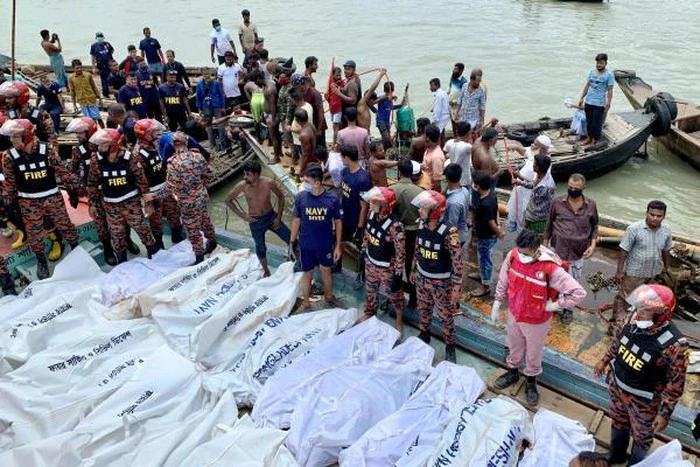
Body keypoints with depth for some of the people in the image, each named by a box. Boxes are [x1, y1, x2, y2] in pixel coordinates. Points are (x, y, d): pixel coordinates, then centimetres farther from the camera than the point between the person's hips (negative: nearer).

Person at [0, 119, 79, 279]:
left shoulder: (46, 149, -14)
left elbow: (61, 170, -4)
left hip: (52, 197, -1)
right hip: (29, 202, 1)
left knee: (65, 225, 10)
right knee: (34, 233, 9)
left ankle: (77, 250, 32)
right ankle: (41, 261, 29)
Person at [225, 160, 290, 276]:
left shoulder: (269, 183, -20)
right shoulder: (242, 186, -19)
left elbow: (281, 196, -3)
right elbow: (228, 200, -4)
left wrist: (278, 217, -7)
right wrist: (242, 215, -9)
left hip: (271, 216, 1)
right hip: (255, 221, 0)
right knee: (261, 249, 13)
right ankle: (266, 272, 38)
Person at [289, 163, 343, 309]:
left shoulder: (332, 199, -17)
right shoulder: (300, 197, -14)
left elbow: (338, 222, -6)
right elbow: (296, 220, -2)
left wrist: (338, 245, -4)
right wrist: (292, 241, 1)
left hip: (326, 245, 0)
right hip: (306, 245, 0)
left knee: (326, 271, 21)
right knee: (307, 273, 15)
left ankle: (329, 296, 47)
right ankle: (306, 303, 35)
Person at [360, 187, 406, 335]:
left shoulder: (394, 226, -33)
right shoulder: (372, 213, -12)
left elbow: (401, 252, -25)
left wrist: (398, 274, -19)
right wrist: (363, 250, 16)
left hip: (387, 268, -7)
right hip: (370, 262, 7)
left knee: (394, 294, 17)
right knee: (370, 289, 27)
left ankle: (399, 321, 41)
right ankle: (369, 313, 54)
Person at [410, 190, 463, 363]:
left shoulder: (449, 233, -27)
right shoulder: (421, 226, -9)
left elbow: (457, 263, -21)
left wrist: (456, 288, -18)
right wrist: (413, 270, 17)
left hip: (441, 282, -5)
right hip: (422, 278, 5)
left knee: (445, 317, 11)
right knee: (423, 310, 25)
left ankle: (450, 346, 33)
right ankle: (424, 335, 50)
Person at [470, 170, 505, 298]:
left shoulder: (485, 204, -37)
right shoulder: (490, 192, -9)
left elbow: (491, 223, -27)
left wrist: (499, 234, -11)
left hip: (486, 236, -9)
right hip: (483, 234, 9)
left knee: (484, 258, 10)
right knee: (482, 256, 30)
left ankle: (485, 286, 29)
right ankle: (482, 274, 54)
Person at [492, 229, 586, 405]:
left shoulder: (551, 269, -34)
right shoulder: (512, 256, -21)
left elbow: (579, 293, -30)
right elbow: (503, 281, -3)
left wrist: (554, 305, -22)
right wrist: (497, 304, 4)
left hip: (537, 321, -3)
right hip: (514, 314, 4)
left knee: (534, 353, 22)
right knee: (514, 347, 28)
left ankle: (531, 382, 48)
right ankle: (513, 372, 55)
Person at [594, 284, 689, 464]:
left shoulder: (674, 345, -34)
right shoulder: (633, 318, -17)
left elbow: (675, 384, -22)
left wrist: (665, 413, -15)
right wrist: (605, 361, 16)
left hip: (644, 401, -5)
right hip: (616, 386, 6)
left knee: (641, 436, 23)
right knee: (618, 422, 30)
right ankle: (615, 455, 57)